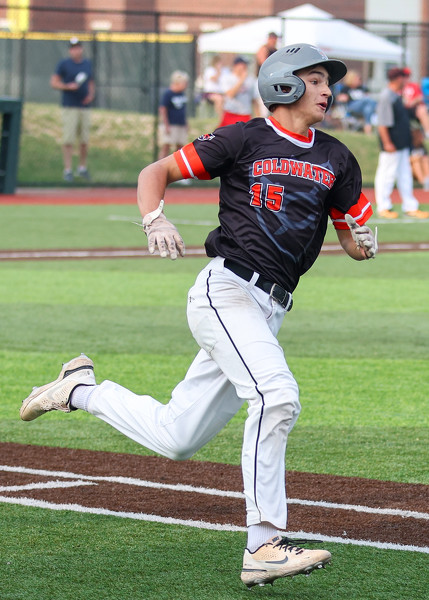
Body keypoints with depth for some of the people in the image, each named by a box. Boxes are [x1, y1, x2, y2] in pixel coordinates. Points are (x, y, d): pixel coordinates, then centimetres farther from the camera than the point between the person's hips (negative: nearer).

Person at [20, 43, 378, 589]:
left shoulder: (336, 159, 13)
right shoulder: (244, 139, -1)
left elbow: (354, 243, 17)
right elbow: (156, 172, 2)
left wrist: (364, 243, -8)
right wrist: (155, 220, -18)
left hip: (268, 311, 7)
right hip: (226, 291, -6)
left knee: (175, 439, 8)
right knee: (277, 395, -28)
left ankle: (82, 390, 32)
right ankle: (263, 548, -25)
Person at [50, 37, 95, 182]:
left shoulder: (88, 64, 13)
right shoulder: (64, 64, -1)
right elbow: (54, 83, -1)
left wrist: (91, 94, 3)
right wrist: (68, 86, -16)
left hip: (84, 106, 4)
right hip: (69, 107, -4)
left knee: (84, 140, 7)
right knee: (68, 140, -8)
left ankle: (82, 168, 20)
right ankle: (68, 170, -5)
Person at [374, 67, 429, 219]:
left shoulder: (397, 96, 12)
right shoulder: (386, 97, -18)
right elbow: (382, 122, -21)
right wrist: (387, 143, -23)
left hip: (402, 144, 10)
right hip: (391, 145, -10)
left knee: (405, 175, 13)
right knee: (387, 174, -2)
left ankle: (410, 207, 18)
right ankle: (383, 208, 5)